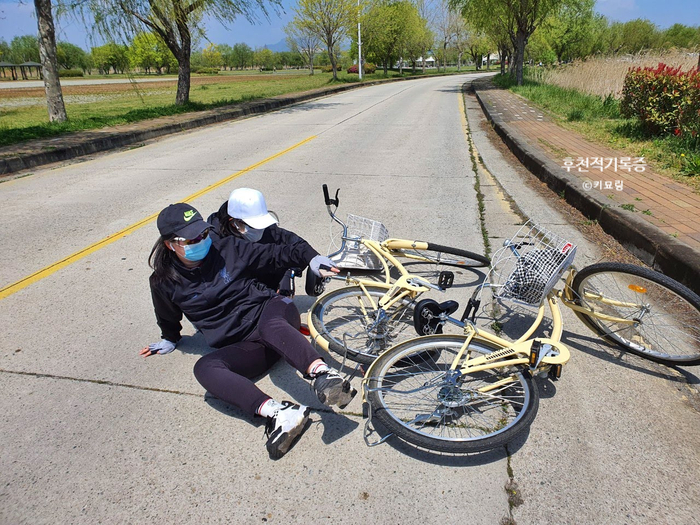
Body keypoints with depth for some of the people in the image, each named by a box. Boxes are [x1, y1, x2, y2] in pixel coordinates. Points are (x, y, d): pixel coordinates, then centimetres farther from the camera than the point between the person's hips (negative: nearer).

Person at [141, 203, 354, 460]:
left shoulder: (227, 248, 6)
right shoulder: (165, 283, 7)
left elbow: (275, 253, 9)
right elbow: (169, 318, 29)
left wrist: (309, 257, -3)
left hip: (268, 309, 0)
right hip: (243, 346, 1)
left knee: (270, 325, -38)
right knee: (204, 368, -31)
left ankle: (322, 374, -62)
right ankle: (277, 413, -52)